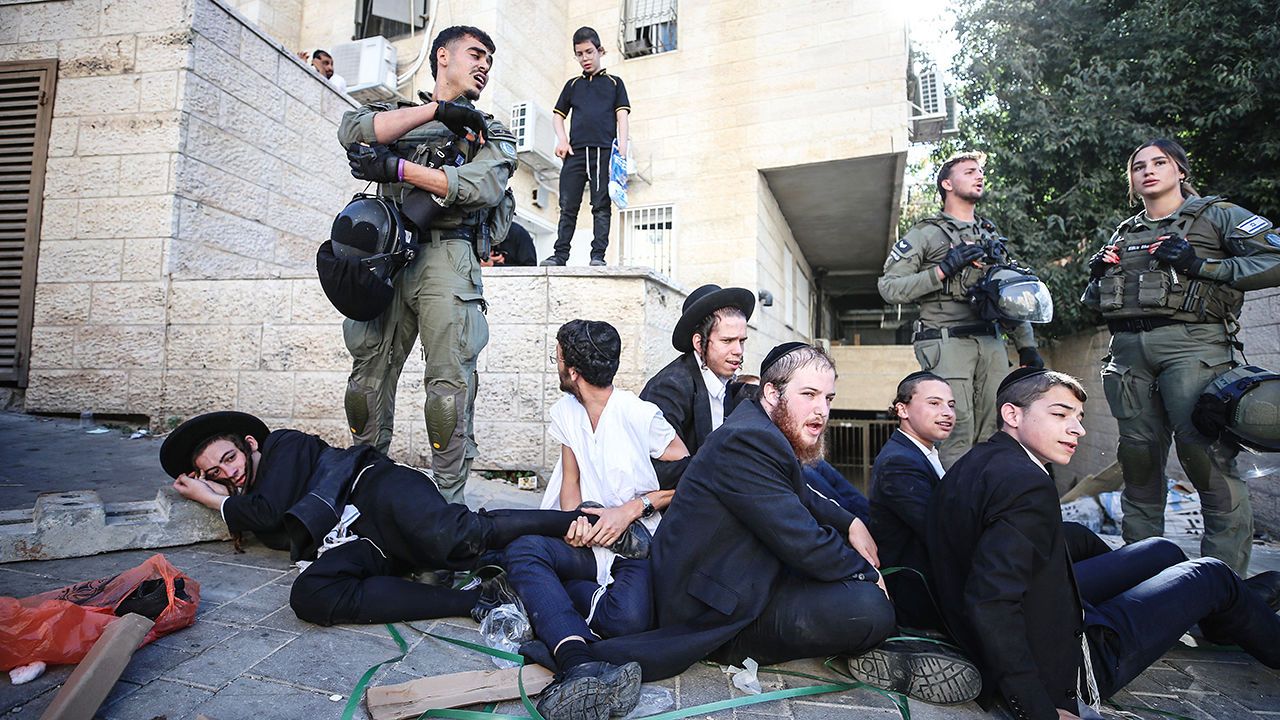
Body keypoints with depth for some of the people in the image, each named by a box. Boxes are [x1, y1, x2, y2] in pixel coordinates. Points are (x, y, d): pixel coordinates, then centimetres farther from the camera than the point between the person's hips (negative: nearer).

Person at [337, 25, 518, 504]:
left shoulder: (492, 134, 19)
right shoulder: (399, 112, 25)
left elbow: (484, 186, -4)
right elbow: (352, 132, 1)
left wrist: (394, 167, -6)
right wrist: (437, 110, -3)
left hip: (446, 256, -2)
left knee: (449, 383, -11)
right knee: (369, 377, 2)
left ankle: (447, 501, -7)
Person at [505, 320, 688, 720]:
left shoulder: (640, 414, -7)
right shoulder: (565, 412, 12)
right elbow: (570, 481, 13)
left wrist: (632, 509, -15)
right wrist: (576, 518, -10)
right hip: (590, 540, 5)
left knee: (631, 618, -36)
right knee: (522, 549, -28)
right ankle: (577, 659, -37)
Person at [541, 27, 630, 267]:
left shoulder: (614, 82, 16)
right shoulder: (573, 84, 23)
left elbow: (622, 115, 7)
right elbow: (558, 115, 24)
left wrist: (622, 147, -7)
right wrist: (562, 139, 4)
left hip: (604, 151, -2)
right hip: (576, 151, 3)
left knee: (601, 206, -7)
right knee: (568, 206, -2)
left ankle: (598, 255, -8)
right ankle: (560, 255, -2)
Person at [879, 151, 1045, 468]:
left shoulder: (992, 235, 23)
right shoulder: (925, 234, 5)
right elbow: (889, 287, -7)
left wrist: (1027, 345, 15)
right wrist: (943, 269, -13)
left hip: (992, 343, 6)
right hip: (946, 343, -6)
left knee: (995, 432, 4)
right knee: (958, 434, -10)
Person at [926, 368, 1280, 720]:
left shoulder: (975, 463, -1)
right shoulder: (1027, 483, -30)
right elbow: (988, 602, -36)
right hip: (1060, 668, -9)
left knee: (1163, 552, 24)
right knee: (1211, 574, 10)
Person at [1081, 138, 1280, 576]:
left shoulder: (1215, 214, 11)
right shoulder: (1124, 234, 24)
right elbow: (1093, 302, 27)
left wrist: (1200, 266, -10)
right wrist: (1098, 273, 7)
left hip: (1191, 342, -4)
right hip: (1128, 349, 4)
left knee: (1207, 459, -12)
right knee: (1138, 461, 4)